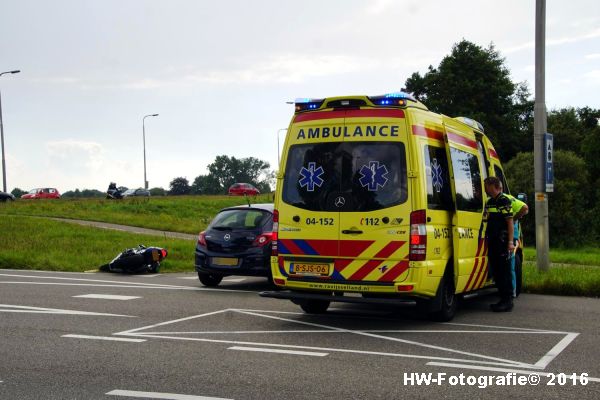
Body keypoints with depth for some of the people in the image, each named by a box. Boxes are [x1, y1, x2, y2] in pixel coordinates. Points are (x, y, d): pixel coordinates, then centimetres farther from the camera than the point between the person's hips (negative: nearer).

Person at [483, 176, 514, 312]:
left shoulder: (504, 201, -7)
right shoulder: (489, 202, 17)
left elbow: (510, 222, -11)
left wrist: (511, 242, -16)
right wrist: (486, 239, 16)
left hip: (502, 242, -8)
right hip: (492, 242, 8)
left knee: (504, 272, -7)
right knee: (496, 271, 10)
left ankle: (507, 301, -4)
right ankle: (503, 299, 17)